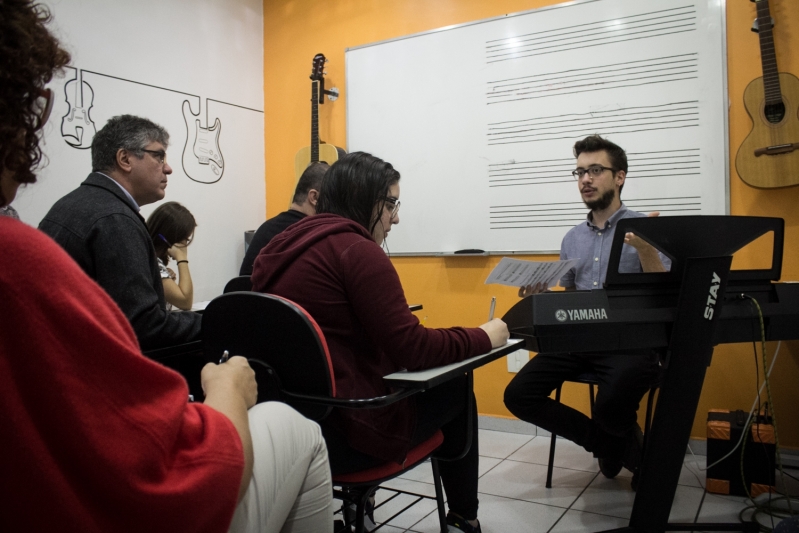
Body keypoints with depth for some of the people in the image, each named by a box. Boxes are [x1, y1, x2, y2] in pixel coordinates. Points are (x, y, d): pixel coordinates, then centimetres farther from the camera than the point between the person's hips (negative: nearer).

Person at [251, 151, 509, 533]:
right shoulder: (355, 248, -16)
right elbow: (411, 349, -17)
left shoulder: (289, 244, 9)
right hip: (340, 431, -8)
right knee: (456, 392, 13)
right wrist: (484, 338, -2)